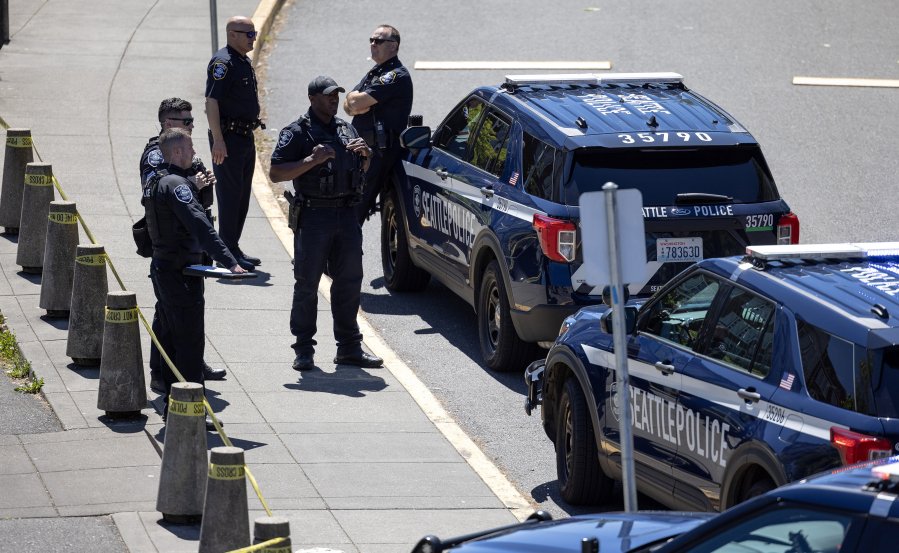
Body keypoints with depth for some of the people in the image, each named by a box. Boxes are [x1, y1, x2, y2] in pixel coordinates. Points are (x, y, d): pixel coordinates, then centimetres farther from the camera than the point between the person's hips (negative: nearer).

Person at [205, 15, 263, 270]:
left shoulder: (244, 62, 15)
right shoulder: (223, 63, -15)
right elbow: (211, 101, -21)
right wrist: (218, 140, -25)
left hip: (246, 137, 10)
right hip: (228, 137, -10)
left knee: (242, 193, 12)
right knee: (230, 193, -7)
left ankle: (233, 248, 18)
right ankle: (228, 252, -4)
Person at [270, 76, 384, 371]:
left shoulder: (347, 130, 17)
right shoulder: (297, 133, -4)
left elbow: (363, 170, 28)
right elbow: (275, 173, -11)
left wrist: (365, 153, 6)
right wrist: (312, 160, -20)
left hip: (346, 214, 6)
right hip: (313, 216, -6)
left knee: (349, 281, 6)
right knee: (307, 283, -2)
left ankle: (349, 346, 13)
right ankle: (304, 349, 3)